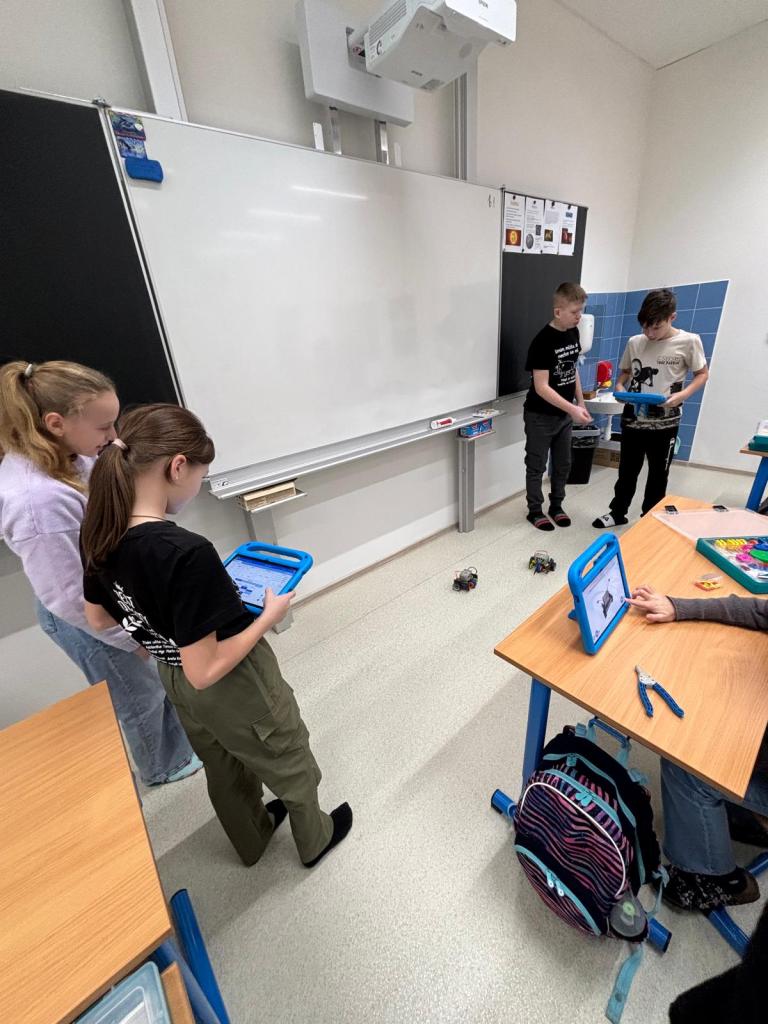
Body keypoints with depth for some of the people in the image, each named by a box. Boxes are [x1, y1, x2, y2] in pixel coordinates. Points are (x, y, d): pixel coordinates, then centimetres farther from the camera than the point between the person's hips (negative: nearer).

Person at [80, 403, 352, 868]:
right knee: (290, 766, 25)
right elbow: (205, 670, -31)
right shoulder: (187, 552, -38)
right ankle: (316, 839, 54)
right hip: (237, 689, -7)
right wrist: (269, 617, -19)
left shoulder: (100, 534, -13)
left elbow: (99, 618, 4)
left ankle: (253, 840, 62)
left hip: (175, 682, 7)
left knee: (224, 769, 33)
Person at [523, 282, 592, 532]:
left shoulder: (573, 333, 4)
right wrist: (572, 409, -28)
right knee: (537, 466, 6)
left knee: (563, 464, 15)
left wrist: (580, 403, 14)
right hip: (540, 416, -7)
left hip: (564, 414, 7)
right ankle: (535, 511, 20)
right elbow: (541, 387, -24)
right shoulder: (543, 342, -20)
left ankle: (556, 505, 31)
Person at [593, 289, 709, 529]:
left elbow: (702, 374, 1)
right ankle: (617, 512, 30)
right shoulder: (634, 342, 0)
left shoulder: (689, 342, -7)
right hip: (633, 419, 2)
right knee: (627, 470, 14)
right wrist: (620, 387, -8)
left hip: (665, 423, -2)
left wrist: (681, 395, -17)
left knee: (658, 474, 10)